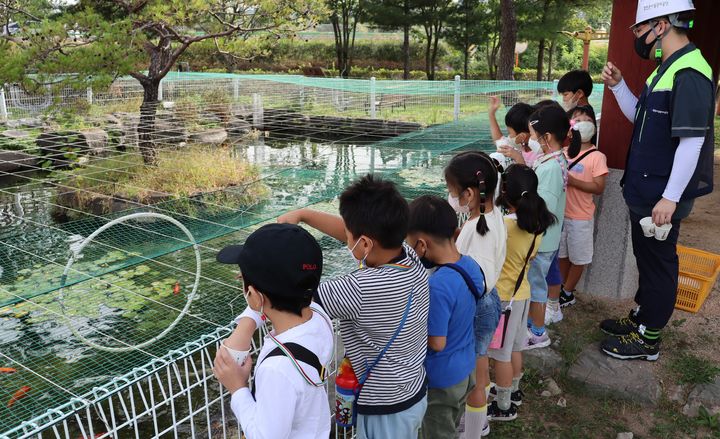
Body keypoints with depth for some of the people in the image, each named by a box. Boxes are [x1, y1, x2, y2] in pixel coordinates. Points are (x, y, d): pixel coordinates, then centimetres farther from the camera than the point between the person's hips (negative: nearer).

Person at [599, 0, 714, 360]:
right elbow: (639, 117, 20)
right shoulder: (668, 69, 11)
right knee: (646, 259, 20)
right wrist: (617, 85, 6)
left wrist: (670, 198, -24)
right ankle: (639, 319, 36)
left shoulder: (689, 73, -21)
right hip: (645, 191, 10)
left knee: (658, 263, 3)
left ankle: (648, 339, 17)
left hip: (662, 197, -10)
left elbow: (692, 140, -25)